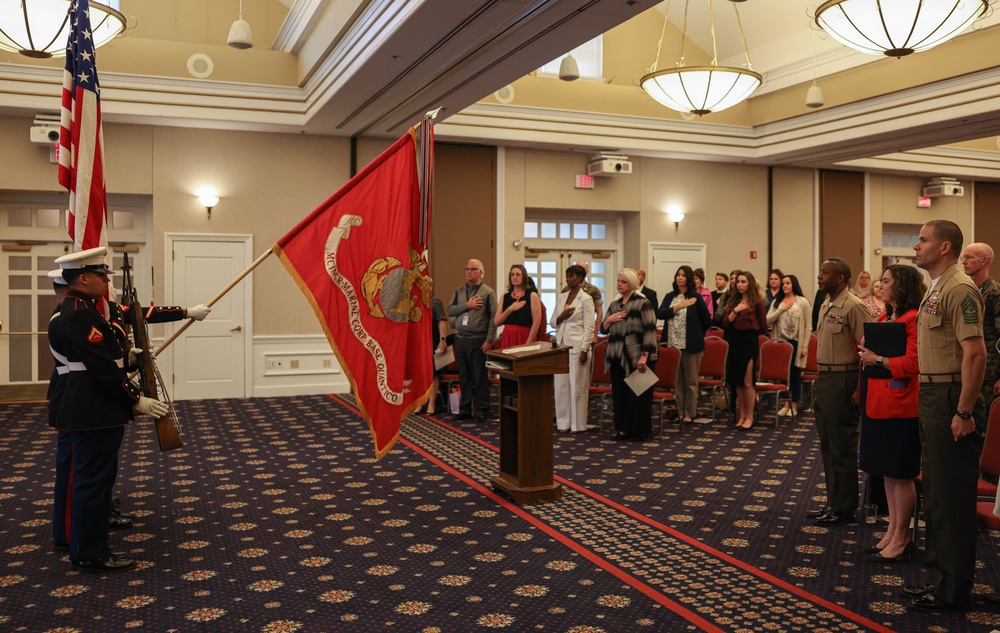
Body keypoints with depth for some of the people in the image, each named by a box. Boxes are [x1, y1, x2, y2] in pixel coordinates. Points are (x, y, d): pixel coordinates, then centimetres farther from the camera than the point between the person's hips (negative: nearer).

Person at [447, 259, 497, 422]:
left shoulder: (488, 292, -2)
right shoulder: (459, 291, 13)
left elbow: (493, 318, -8)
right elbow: (450, 311, 4)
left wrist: (489, 340, -14)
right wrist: (467, 305, -9)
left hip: (478, 341, -5)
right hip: (460, 340, 5)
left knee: (481, 377, -1)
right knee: (464, 377, 10)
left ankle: (482, 411, 7)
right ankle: (465, 409, 18)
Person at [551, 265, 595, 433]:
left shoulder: (585, 299, -7)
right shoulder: (561, 297, 11)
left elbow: (589, 327, -10)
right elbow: (553, 323, 14)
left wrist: (584, 350, -14)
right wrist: (561, 316, -7)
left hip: (577, 346, -6)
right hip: (561, 345, 6)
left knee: (577, 385, 0)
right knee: (561, 384, 6)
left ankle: (578, 424, 9)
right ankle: (564, 421, 15)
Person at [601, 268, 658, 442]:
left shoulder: (642, 303, -8)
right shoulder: (614, 305, 13)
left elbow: (650, 330, -13)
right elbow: (603, 329, 17)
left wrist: (644, 356, -20)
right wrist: (609, 319, -5)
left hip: (637, 358, -7)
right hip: (617, 358, 7)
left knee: (639, 394, 1)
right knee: (619, 393, 9)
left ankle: (641, 431, 11)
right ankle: (624, 429, 20)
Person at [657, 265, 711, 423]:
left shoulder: (696, 297, -3)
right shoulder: (670, 296, 9)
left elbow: (707, 321, 1)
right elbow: (659, 314, -5)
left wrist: (696, 335, 10)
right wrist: (679, 307, -11)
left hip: (690, 345, -3)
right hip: (672, 344, 3)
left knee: (690, 381, 6)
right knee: (676, 381, 9)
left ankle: (689, 414, 14)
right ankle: (678, 411, 18)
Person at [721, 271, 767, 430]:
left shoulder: (756, 302, -6)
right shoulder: (733, 301, 9)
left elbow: (763, 327, -1)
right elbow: (725, 323, 2)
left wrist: (749, 330, 9)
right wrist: (735, 311, -10)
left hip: (750, 344, -5)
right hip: (735, 344, 5)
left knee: (747, 382, -3)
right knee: (737, 382, 10)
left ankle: (749, 418, 7)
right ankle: (741, 415, 20)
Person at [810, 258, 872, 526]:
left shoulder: (854, 307, -14)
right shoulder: (825, 306, 14)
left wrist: (860, 388, -22)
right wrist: (820, 379, 17)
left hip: (843, 380, -9)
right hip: (824, 378, 9)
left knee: (842, 447, -1)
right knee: (827, 444, 15)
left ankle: (844, 508, 10)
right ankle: (833, 502, 26)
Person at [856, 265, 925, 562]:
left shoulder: (912, 319, -14)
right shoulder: (884, 318, 15)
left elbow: (913, 363, -22)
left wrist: (877, 359, -17)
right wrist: (866, 349, 3)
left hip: (899, 404, -9)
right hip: (878, 402, 9)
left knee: (900, 473, 1)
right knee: (887, 471, 15)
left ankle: (901, 539, 12)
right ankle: (892, 532, 25)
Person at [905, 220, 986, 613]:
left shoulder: (959, 289, -16)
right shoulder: (935, 289, 16)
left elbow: (975, 353, -23)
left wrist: (964, 412, -23)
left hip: (952, 399, -10)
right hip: (932, 397, 10)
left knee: (952, 497, -2)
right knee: (935, 492, 16)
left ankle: (953, 590, 9)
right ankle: (938, 576, 27)